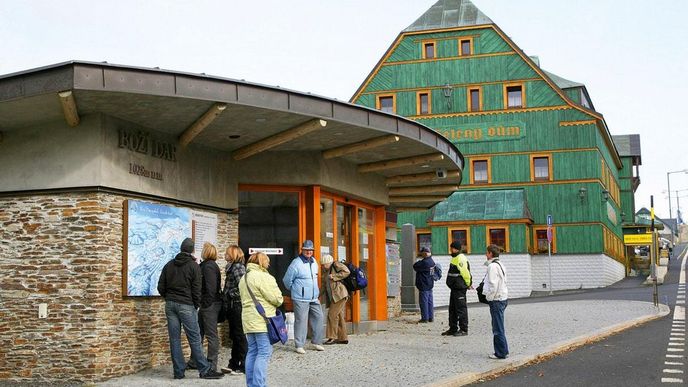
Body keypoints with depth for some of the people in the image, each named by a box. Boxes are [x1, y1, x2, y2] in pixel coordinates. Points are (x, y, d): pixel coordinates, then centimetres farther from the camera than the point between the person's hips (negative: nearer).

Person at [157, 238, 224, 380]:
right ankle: (205, 370, 1)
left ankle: (178, 371, 8)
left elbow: (161, 287, 10)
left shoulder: (169, 265, 11)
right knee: (194, 339, -2)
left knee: (174, 339, 5)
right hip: (186, 305, -5)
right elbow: (196, 289, -6)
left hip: (170, 304, 5)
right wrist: (196, 306, 6)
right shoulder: (194, 266, -4)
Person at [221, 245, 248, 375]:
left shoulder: (238, 267, -14)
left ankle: (243, 366, 5)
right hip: (232, 306, 9)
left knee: (240, 336, -2)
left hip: (237, 305, -9)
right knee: (234, 336, 14)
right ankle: (234, 364, 22)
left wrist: (230, 295, -11)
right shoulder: (231, 267, 14)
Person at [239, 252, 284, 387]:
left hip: (248, 320, 9)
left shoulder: (244, 278, 17)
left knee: (252, 352, 12)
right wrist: (278, 302, 8)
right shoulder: (263, 277, -12)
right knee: (264, 353, -7)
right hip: (262, 321, -9)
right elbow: (277, 298, -13)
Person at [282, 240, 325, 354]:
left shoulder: (314, 262, 10)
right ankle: (299, 345, 3)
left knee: (318, 318, 7)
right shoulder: (296, 263, -13)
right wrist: (294, 289, 7)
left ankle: (316, 342, 19)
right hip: (301, 299, -7)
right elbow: (287, 280, -6)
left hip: (314, 298, 7)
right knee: (301, 321, -5)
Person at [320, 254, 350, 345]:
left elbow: (346, 272, -15)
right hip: (333, 297, 9)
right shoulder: (326, 271, 21)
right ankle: (343, 338, 14)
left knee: (332, 314, -12)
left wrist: (334, 276, -15)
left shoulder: (336, 265, -3)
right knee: (339, 317, 10)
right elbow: (324, 285, 26)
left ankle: (332, 337, -9)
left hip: (340, 295, -9)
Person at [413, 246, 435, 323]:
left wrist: (419, 261, 3)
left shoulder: (424, 262, -20)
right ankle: (431, 317, 17)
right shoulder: (432, 261, 10)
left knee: (424, 302, -3)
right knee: (429, 301, 13)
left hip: (424, 286, -9)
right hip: (430, 285, 9)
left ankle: (425, 318, -2)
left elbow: (415, 266, -13)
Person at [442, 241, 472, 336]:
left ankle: (463, 329, 1)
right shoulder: (454, 258, 16)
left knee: (461, 309, -5)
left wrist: (468, 284, -9)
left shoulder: (461, 259, -17)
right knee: (452, 309, 15)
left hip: (460, 288, -11)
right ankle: (453, 328, 23)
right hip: (454, 288, 11)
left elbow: (466, 273, -20)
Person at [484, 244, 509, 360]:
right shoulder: (499, 265, 15)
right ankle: (503, 351, 21)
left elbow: (493, 285, -21)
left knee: (498, 328, -4)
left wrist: (489, 298, -11)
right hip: (502, 298, 10)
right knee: (499, 327, 16)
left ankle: (501, 353, 0)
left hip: (496, 300, -10)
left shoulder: (492, 266, -15)